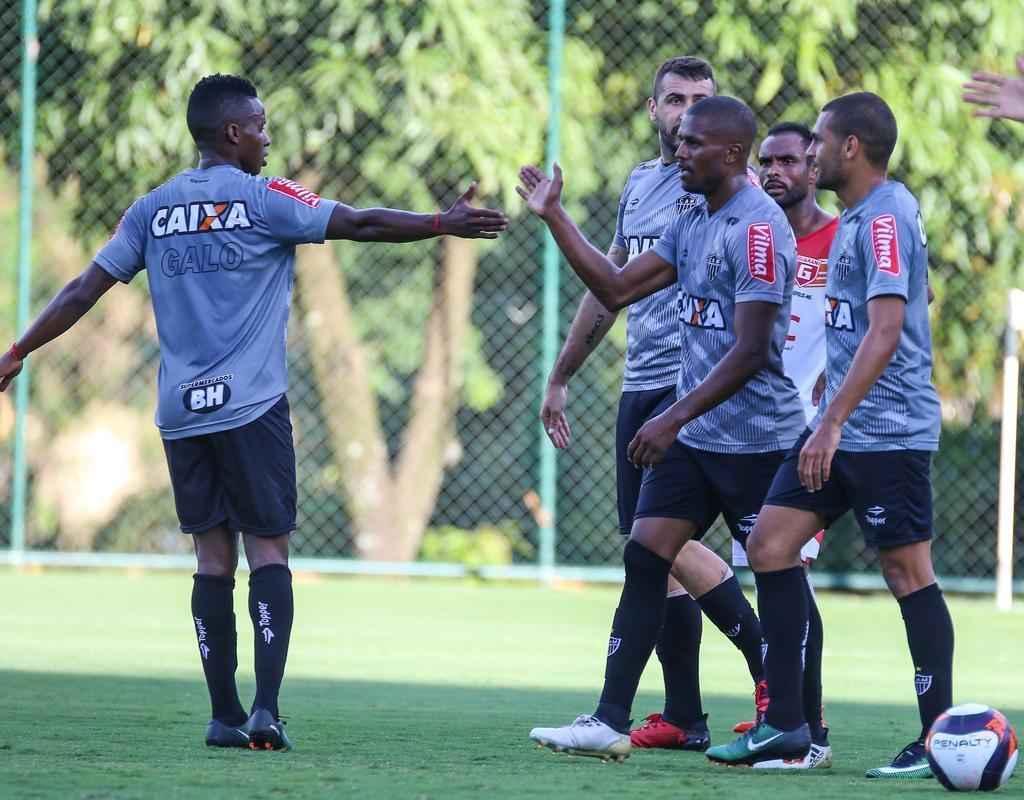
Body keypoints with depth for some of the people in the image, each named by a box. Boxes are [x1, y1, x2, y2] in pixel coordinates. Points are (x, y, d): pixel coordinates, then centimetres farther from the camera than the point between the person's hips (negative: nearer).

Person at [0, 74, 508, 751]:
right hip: (251, 408, -4)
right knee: (268, 548, -2)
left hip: (181, 411, 4)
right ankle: (267, 708, -15)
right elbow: (359, 224, -6)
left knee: (214, 555, 6)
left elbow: (85, 290, 11)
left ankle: (225, 715, 2)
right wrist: (444, 224, 0)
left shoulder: (153, 210, 11)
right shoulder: (263, 199, -3)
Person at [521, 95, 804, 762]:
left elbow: (749, 352, -21)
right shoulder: (693, 224, 13)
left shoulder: (758, 229, -17)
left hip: (755, 441, -9)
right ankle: (610, 723, 0)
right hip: (691, 435, 9)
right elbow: (617, 288, 16)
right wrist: (554, 217, 11)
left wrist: (674, 419, -23)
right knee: (645, 562, 1)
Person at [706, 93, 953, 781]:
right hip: (842, 431, 10)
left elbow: (885, 332, -23)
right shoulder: (860, 215, 16)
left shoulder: (885, 216, -15)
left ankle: (939, 741, 1)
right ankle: (786, 726, 8)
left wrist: (832, 422, -26)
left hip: (888, 432, -10)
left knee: (909, 573, -5)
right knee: (769, 544, 5)